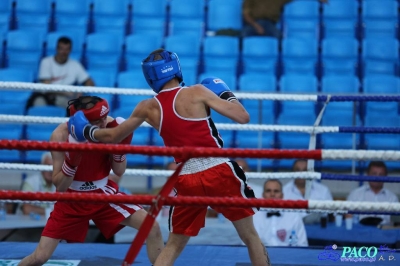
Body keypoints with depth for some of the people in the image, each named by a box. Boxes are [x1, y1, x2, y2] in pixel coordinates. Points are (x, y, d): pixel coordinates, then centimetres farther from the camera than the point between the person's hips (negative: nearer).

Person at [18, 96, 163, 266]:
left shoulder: (110, 126, -17)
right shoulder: (62, 134, -24)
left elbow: (119, 172, -6)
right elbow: (60, 186, -21)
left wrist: (119, 146, -23)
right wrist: (72, 160, -37)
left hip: (104, 194, 2)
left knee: (153, 229, -14)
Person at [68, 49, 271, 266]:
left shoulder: (148, 108, 8)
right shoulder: (197, 92, -3)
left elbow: (113, 136, 20)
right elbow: (243, 117, -6)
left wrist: (87, 131, 38)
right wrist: (226, 95, 13)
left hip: (187, 180, 3)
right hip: (219, 172, -3)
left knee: (173, 246, 17)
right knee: (250, 236, 11)